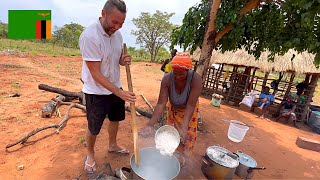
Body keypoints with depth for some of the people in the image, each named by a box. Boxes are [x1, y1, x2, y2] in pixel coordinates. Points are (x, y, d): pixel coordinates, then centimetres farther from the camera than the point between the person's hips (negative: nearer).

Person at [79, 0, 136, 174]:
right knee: (93, 128, 12)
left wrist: (124, 60, -13)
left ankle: (112, 146, 49)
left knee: (115, 119, 23)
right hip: (96, 92, -6)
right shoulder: (89, 36, -24)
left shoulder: (117, 33, -2)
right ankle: (90, 154, 41)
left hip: (116, 88, 7)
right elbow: (96, 74, -24)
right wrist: (120, 93, -26)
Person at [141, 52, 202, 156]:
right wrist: (150, 125, -42)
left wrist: (184, 129, -45)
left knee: (187, 136, 7)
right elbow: (161, 103, -33)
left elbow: (190, 105, -37)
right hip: (173, 108, 2)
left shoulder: (196, 80, -36)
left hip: (189, 109, -1)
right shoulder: (167, 79, -31)